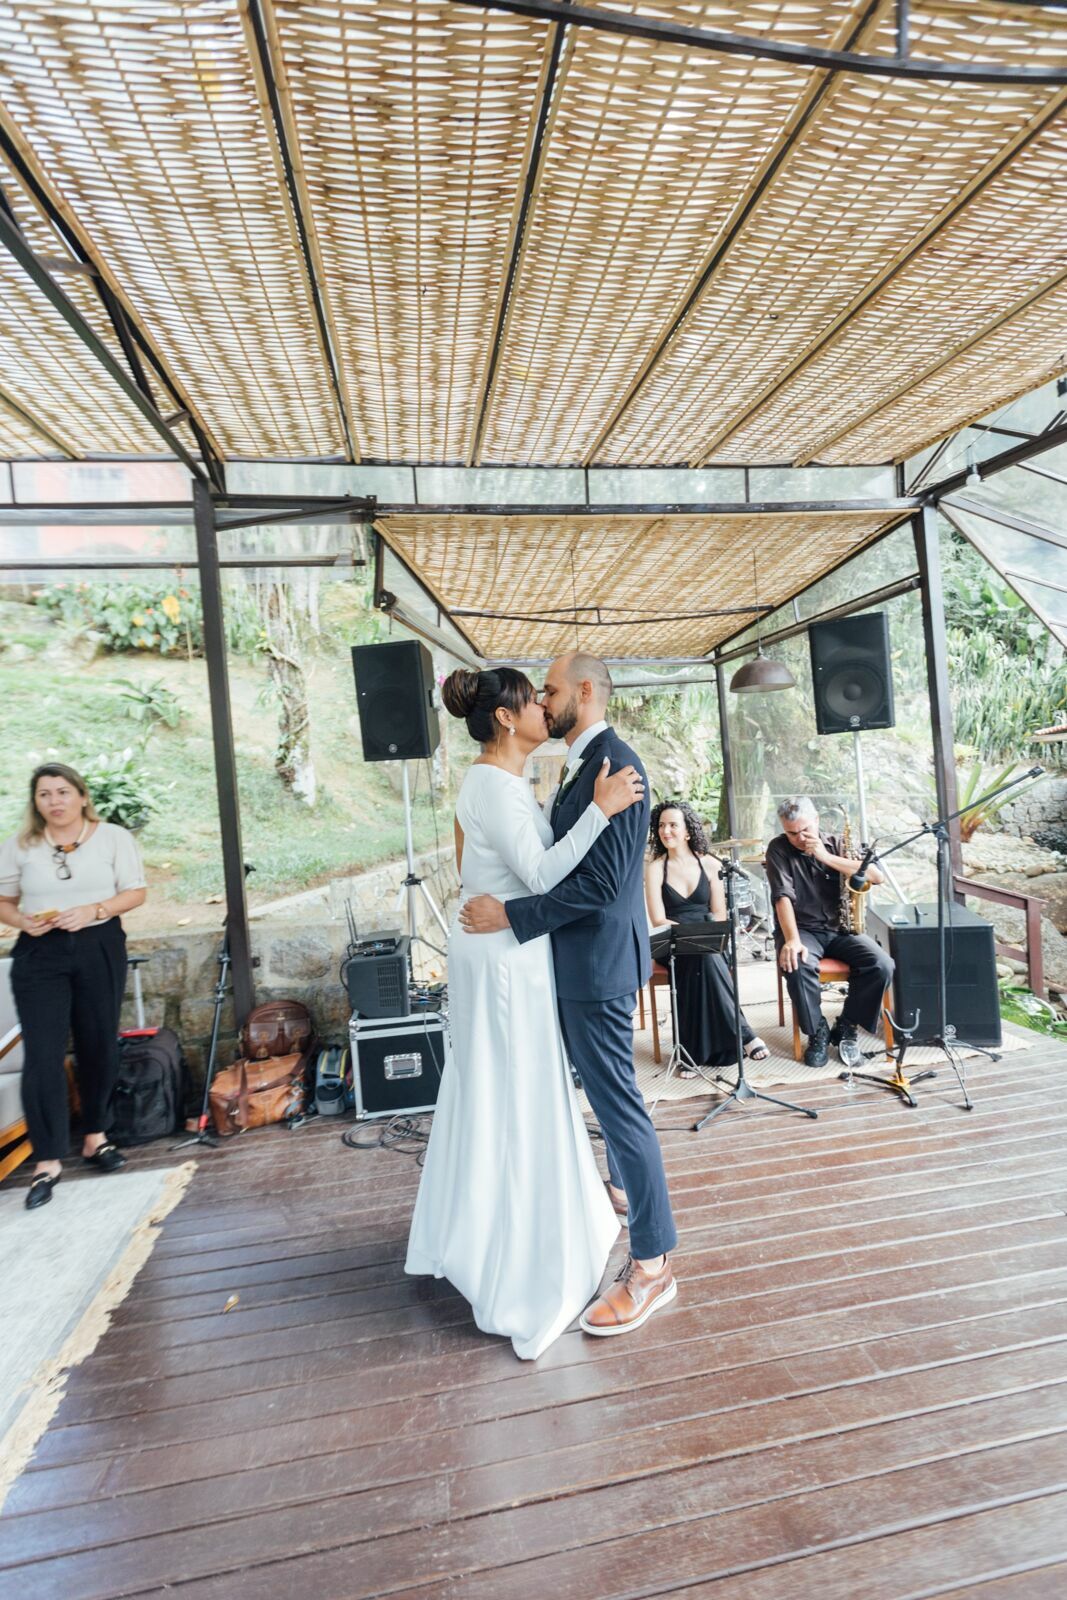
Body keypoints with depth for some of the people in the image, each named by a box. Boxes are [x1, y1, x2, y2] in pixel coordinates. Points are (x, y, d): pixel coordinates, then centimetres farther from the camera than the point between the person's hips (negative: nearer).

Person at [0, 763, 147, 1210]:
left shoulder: (113, 837, -1)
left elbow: (135, 892, -2)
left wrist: (93, 910, -17)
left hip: (100, 950, 0)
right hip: (39, 955, 0)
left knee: (99, 1048, 9)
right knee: (42, 1055, -5)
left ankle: (94, 1136, 29)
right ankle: (48, 1160, 5)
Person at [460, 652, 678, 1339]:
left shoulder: (613, 763, -21)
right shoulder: (588, 762, 11)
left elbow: (601, 881, -27)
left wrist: (511, 915, -24)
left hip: (599, 960, -10)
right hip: (588, 956, 10)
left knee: (617, 1098, 0)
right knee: (608, 1087, 25)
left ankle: (652, 1264, 15)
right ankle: (624, 1187, 47)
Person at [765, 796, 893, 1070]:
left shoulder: (836, 844, 5)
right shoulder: (778, 849, -3)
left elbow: (876, 876, -9)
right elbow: (783, 898, -15)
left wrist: (826, 857, -16)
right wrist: (792, 940, -30)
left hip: (840, 928, 3)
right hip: (802, 929, -3)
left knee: (882, 966, -23)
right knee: (798, 966, -35)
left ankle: (846, 1027, -2)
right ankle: (818, 1033, -10)